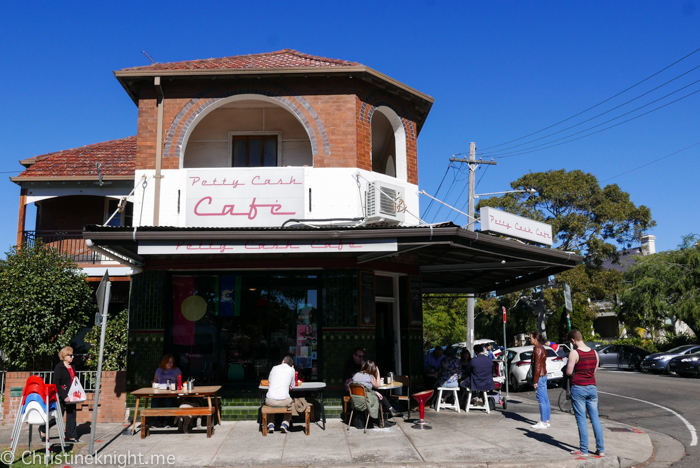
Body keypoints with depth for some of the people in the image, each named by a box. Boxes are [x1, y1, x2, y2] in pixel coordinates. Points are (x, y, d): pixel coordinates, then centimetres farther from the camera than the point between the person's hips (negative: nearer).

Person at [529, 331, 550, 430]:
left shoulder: (537, 349, -16)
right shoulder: (542, 348, 15)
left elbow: (537, 366, -19)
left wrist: (535, 381, -18)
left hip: (539, 377, -10)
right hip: (544, 376, 10)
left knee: (542, 400, -7)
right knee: (545, 400, 12)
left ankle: (543, 422, -4)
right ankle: (547, 421, 18)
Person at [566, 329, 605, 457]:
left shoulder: (574, 353, -13)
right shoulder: (594, 353, 6)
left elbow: (569, 372, -13)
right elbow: (595, 371, 14)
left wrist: (570, 364, 5)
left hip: (578, 388, -5)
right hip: (592, 387, 5)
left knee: (581, 420, 1)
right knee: (595, 418, 11)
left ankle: (584, 450, 4)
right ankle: (600, 449, 13)